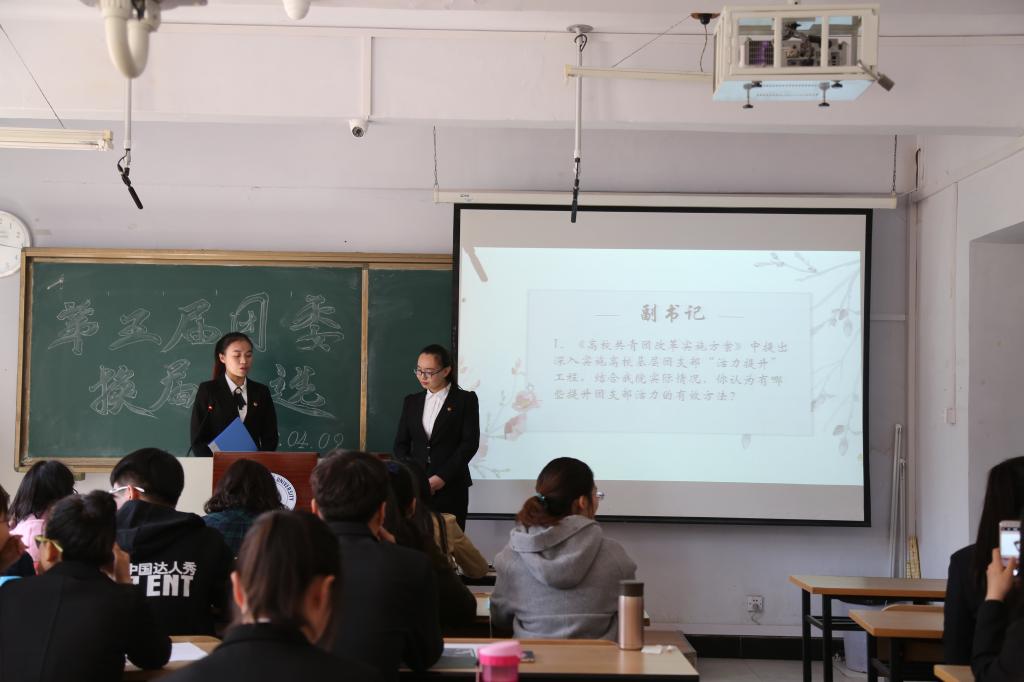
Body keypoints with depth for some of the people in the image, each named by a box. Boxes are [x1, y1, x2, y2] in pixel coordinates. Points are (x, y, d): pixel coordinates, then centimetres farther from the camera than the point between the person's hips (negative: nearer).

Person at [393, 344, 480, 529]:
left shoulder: (465, 400, 2)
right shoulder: (411, 402, 15)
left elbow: (470, 443, -5)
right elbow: (401, 443, 13)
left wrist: (442, 477, -12)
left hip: (451, 487, -3)